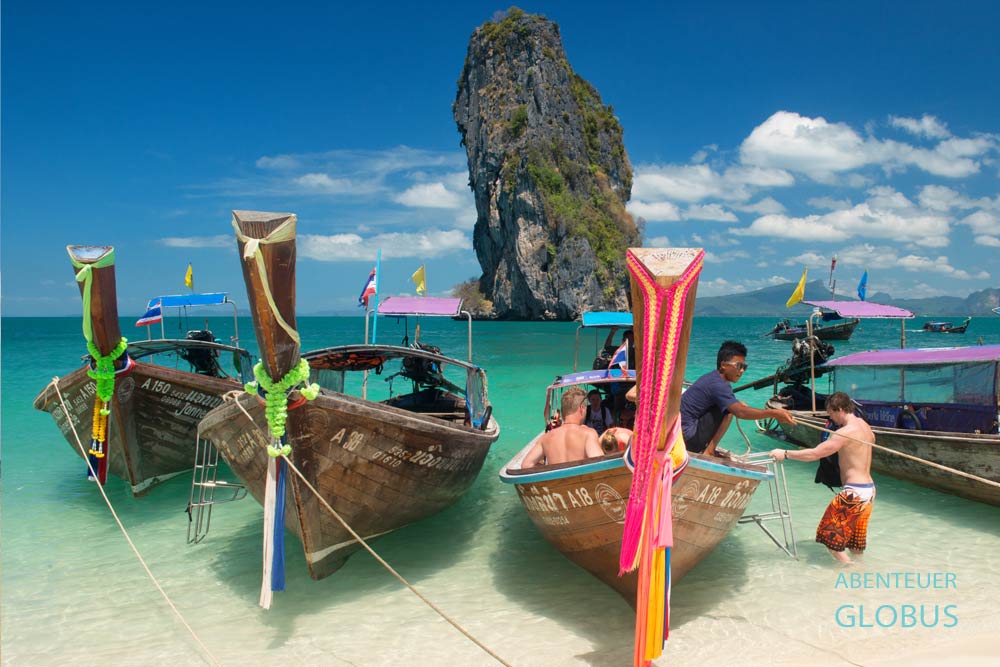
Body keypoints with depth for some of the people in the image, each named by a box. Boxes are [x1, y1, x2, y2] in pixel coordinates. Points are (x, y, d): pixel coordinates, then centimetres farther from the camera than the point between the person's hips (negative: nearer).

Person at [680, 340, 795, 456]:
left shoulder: (711, 377, 12)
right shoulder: (718, 385, -17)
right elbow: (741, 413, -28)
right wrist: (774, 413, -27)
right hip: (686, 434, -10)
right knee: (728, 410, -13)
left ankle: (704, 449, 15)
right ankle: (709, 452, -9)